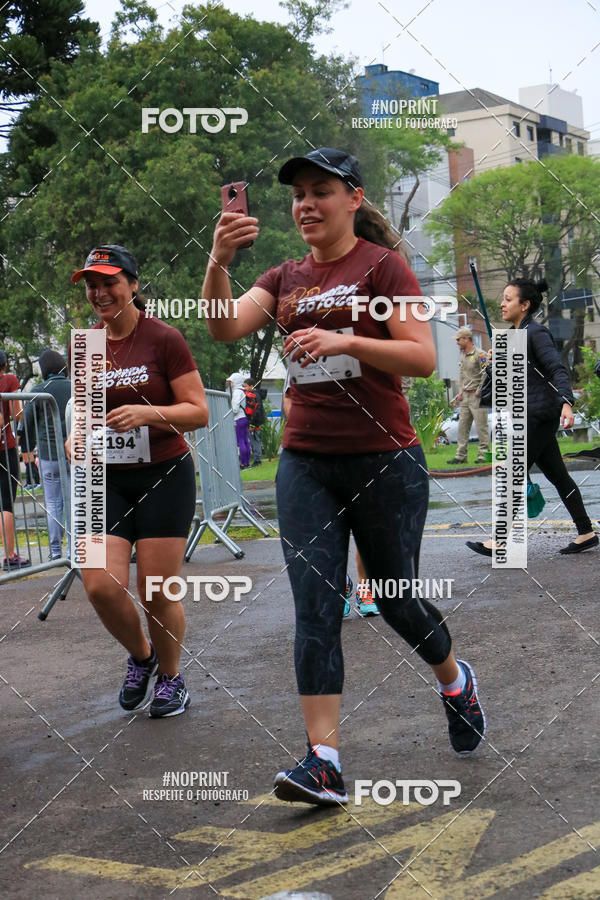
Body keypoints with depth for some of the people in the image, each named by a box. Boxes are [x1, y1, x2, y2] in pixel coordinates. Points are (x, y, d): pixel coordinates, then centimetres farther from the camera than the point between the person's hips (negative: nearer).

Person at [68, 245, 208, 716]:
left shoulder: (164, 338, -8)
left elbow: (199, 412, -9)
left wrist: (147, 413, -24)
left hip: (164, 476, -4)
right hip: (107, 480, 4)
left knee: (158, 592, -1)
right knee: (101, 586, -10)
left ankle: (170, 676, 27)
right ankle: (140, 656, 21)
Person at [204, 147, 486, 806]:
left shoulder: (381, 266, -2)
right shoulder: (286, 279, 12)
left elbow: (423, 357, -10)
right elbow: (224, 327, -4)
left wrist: (345, 340, -23)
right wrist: (218, 263, -21)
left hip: (385, 460, -4)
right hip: (305, 462, 4)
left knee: (397, 600, 7)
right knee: (314, 608, -5)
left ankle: (455, 681, 38)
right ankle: (323, 762, -5)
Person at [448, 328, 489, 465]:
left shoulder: (480, 354, -9)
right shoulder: (463, 356, 17)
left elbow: (486, 375, -14)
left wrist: (478, 392, -14)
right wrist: (460, 392, 13)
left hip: (477, 396, -8)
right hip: (465, 397, 8)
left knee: (481, 426, -5)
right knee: (462, 426, 6)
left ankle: (483, 454, -1)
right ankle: (461, 455, 9)